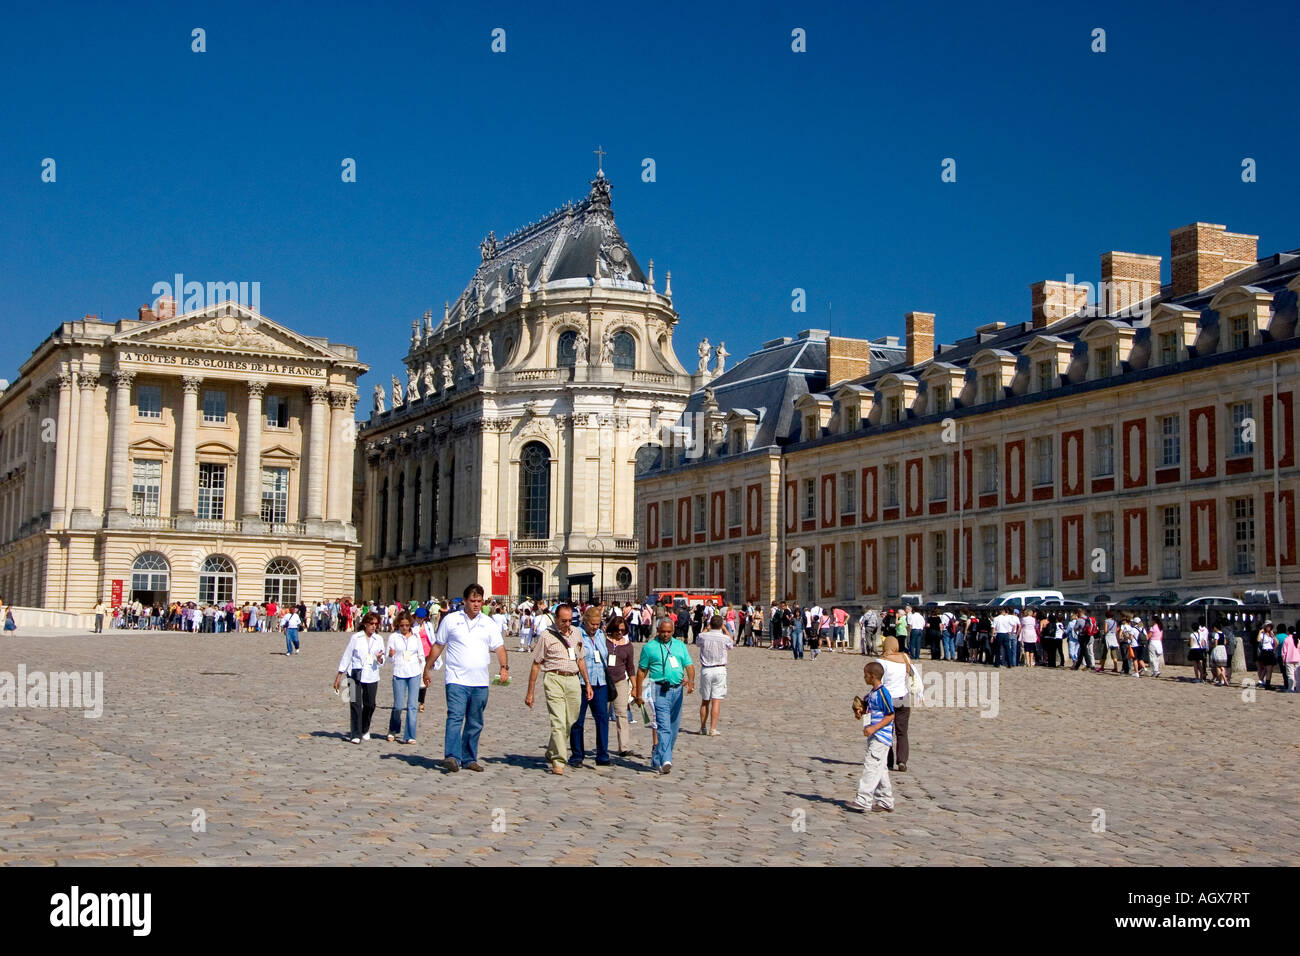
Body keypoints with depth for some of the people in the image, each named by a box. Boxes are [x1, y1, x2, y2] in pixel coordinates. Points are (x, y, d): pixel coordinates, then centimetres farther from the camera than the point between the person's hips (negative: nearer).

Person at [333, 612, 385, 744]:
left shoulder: (378, 640, 9)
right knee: (356, 704, -10)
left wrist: (380, 659, -12)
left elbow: (382, 661, 13)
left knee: (370, 704, 4)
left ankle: (365, 730, 28)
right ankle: (356, 735, -6)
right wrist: (339, 675, 3)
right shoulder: (356, 638, 0)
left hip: (371, 676, 3)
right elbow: (347, 656, 4)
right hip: (356, 675, -3)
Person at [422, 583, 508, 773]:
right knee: (455, 717, -17)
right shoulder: (450, 620, 5)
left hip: (480, 682, 3)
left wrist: (504, 666, -10)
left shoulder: (489, 623, 11)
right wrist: (427, 667, 12)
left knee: (475, 723, 8)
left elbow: (499, 647, 6)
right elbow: (438, 645, 12)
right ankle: (452, 757, -24)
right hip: (457, 679, -3)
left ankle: (469, 759, 17)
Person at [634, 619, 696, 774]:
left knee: (673, 729, 8)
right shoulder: (649, 647, 4)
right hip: (660, 690, -5)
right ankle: (665, 761, -26)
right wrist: (638, 694, 2)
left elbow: (689, 665, 8)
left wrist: (691, 680, -14)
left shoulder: (680, 646, 15)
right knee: (664, 728, -17)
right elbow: (641, 671, 5)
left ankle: (657, 760, 20)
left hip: (677, 690, 5)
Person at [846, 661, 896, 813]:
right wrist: (859, 710, 7)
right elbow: (865, 706, 29)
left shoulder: (882, 693, -15)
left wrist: (874, 728, -23)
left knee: (871, 765, -13)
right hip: (874, 737, 10)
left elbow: (890, 715, -16)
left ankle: (863, 801, -17)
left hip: (881, 737, -10)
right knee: (880, 769, 13)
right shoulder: (872, 693, 14)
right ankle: (885, 802, 19)